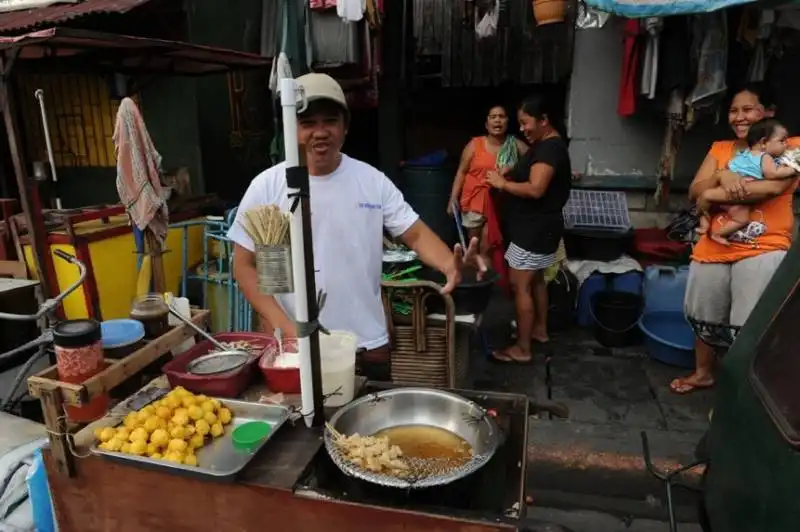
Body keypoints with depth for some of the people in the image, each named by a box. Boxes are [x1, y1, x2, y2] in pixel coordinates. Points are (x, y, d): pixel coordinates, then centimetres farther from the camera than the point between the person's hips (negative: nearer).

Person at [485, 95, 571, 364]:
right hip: (537, 226, 11)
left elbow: (535, 189, -30)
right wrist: (509, 176, 3)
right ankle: (540, 329, 37)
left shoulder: (549, 148, -20)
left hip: (535, 229, -11)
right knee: (535, 280, 21)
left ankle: (522, 349, 2)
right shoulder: (546, 145, 13)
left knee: (519, 285, -6)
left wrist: (503, 184, -18)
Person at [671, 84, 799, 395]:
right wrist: (722, 177, -17)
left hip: (763, 250, -4)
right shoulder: (719, 149, 13)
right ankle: (703, 373, 36)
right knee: (706, 317, 16)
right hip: (713, 247, 5)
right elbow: (694, 192, 3)